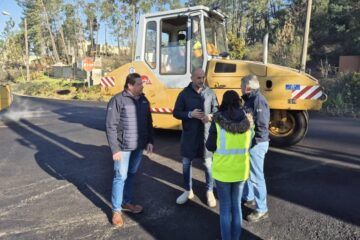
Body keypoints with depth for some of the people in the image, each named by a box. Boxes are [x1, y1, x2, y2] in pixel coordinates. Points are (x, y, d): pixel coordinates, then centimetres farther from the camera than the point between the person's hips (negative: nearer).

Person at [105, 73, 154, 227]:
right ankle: (116, 210, 17)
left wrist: (150, 141, 7)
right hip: (123, 147, -6)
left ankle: (126, 202, 35)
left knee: (131, 175, 17)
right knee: (120, 177, 2)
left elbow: (148, 122, 13)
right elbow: (111, 126, -14)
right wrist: (115, 149, -16)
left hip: (139, 146, 6)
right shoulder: (118, 100, -14)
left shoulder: (143, 100, 6)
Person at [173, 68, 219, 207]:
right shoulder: (184, 93, -4)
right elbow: (176, 113, -2)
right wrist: (190, 114, -18)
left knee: (208, 164, 7)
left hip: (206, 134, 0)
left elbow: (216, 111, 6)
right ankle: (188, 191, 31)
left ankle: (209, 192, 27)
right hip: (189, 134, 0)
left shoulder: (210, 93, -1)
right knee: (186, 163, 11)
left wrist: (211, 116, -16)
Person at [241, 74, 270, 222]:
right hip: (249, 143, 10)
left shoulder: (258, 100, -19)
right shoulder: (250, 99, 11)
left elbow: (262, 126, -23)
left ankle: (261, 210, 16)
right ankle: (249, 199, 41)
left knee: (256, 177, 1)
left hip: (256, 144, -10)